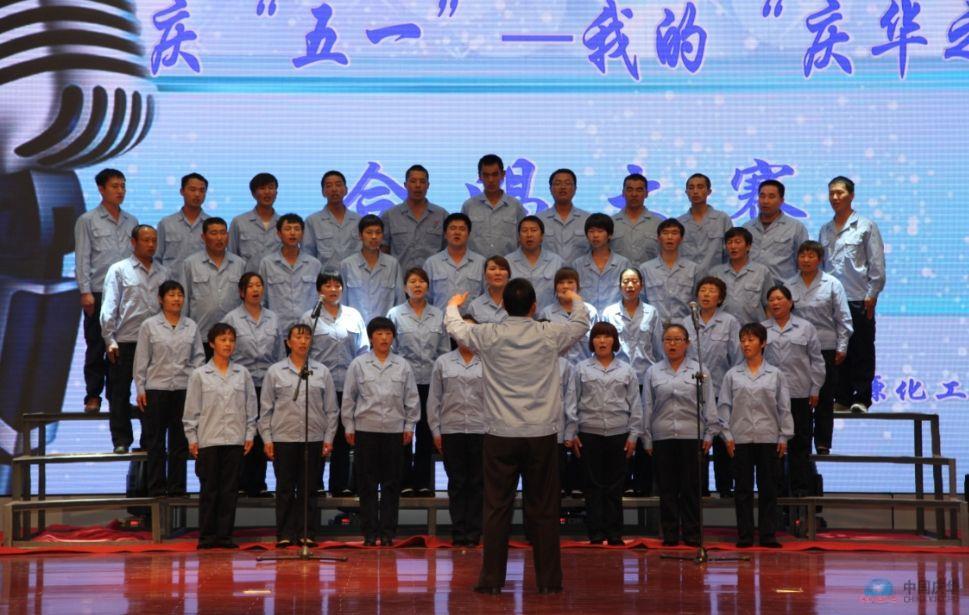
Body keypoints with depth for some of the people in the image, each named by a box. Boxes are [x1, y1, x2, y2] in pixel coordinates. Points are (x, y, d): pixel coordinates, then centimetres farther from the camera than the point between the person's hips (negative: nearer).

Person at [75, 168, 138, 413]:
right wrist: (85, 292, -10)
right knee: (96, 347, 2)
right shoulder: (87, 221, 2)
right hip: (98, 294, -3)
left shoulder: (132, 222, 13)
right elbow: (82, 259, -2)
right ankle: (93, 397, 9)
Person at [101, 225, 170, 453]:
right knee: (120, 393, 1)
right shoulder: (119, 270, 5)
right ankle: (121, 440, 9)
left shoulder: (163, 273, 14)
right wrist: (110, 340, -9)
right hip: (125, 341, -3)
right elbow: (109, 307, -1)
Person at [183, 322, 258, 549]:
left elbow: (251, 406, 9)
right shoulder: (200, 375, 1)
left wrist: (249, 434, 4)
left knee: (230, 488, 4)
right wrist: (192, 438, -2)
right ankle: (207, 535, 9)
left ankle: (225, 534, 11)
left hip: (235, 440, 2)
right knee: (209, 489, 1)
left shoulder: (242, 373, 7)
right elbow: (192, 409, 1)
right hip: (208, 440, -2)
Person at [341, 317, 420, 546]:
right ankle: (370, 532, 9)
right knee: (367, 483, 2)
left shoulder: (403, 365, 7)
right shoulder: (358, 364, 3)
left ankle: (388, 531, 10)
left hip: (394, 430, 1)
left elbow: (412, 398, 9)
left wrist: (409, 426, 5)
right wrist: (349, 426, 3)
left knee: (391, 483, 3)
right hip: (366, 430, -1)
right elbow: (348, 398, 5)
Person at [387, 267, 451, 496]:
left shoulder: (439, 316, 7)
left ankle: (423, 482, 15)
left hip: (430, 382, 2)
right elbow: (389, 350, 1)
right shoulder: (395, 314, 1)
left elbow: (445, 351, 8)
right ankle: (405, 483, 10)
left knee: (426, 434, 6)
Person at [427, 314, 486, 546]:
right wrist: (435, 430, 2)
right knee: (456, 483, 5)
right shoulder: (443, 362, 7)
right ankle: (458, 533, 10)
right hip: (451, 430, 1)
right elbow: (434, 398, 7)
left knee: (477, 483, 3)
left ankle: (474, 533, 9)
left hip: (481, 430, 0)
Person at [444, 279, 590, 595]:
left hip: (501, 435, 0)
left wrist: (453, 305, 39)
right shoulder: (549, 335, -2)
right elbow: (581, 323, 20)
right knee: (543, 510, 7)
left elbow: (454, 326, 16)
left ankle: (492, 579, 9)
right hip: (542, 435, 1)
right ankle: (549, 580, 12)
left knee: (497, 509, 5)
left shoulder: (490, 336, -4)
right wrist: (577, 300, 42)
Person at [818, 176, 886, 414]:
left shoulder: (866, 226, 1)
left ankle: (861, 399, 5)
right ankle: (842, 397, 14)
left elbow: (877, 264, -2)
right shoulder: (825, 230, 15)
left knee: (861, 352, 0)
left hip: (858, 299, -4)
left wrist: (872, 295, -8)